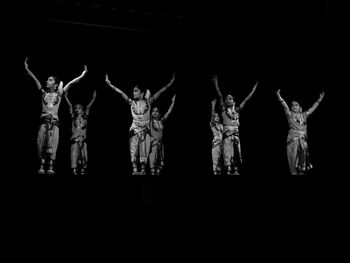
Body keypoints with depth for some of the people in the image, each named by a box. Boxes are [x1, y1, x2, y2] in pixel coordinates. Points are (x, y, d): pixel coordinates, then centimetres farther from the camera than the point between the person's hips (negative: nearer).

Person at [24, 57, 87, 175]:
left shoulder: (58, 93, 9)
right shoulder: (43, 92, 13)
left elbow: (71, 83, 6)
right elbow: (35, 79, 9)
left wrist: (82, 75, 5)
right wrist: (27, 69, 5)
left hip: (54, 122, -1)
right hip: (44, 121, 2)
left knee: (52, 145, -8)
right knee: (41, 144, -6)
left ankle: (51, 167, -10)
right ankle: (42, 166, -5)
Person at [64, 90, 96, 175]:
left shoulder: (84, 116, 12)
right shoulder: (73, 117, 10)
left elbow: (88, 107, 7)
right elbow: (70, 106, 7)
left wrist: (93, 98, 6)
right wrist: (66, 97, 8)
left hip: (83, 138, 1)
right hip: (74, 138, -1)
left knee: (84, 155, -1)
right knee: (74, 155, -8)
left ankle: (82, 170, 4)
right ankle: (74, 170, -9)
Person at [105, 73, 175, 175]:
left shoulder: (148, 102, 1)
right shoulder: (132, 102, 3)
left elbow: (160, 92, -4)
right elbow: (120, 92, 0)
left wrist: (169, 83, -11)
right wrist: (110, 84, -3)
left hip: (145, 129, -1)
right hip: (134, 129, 1)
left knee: (144, 151, -1)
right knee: (133, 150, -4)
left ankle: (143, 170, 4)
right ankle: (135, 170, -1)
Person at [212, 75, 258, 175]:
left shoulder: (237, 110, 16)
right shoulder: (223, 110, 7)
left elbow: (246, 99, 19)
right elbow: (220, 96, 1)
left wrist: (254, 89, 21)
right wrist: (216, 84, -5)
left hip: (236, 134, 4)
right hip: (227, 133, -4)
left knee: (236, 154, -1)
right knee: (227, 154, -8)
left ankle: (236, 171, 0)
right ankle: (228, 172, -10)